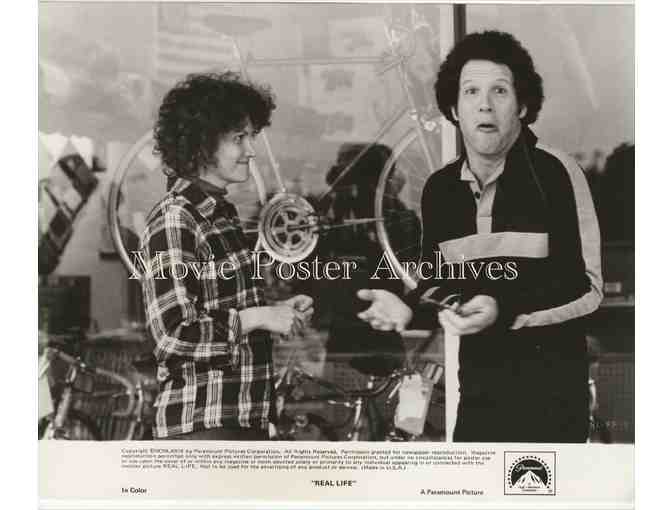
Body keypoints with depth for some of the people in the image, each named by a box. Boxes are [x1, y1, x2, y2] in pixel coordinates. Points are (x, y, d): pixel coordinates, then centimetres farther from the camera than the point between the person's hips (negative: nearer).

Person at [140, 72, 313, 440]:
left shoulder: (222, 213, 14)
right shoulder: (174, 218, -14)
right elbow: (174, 334, -20)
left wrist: (277, 311, 6)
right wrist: (259, 317, -15)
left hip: (245, 417, 9)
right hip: (200, 420, -9)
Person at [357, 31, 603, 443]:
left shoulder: (554, 173, -11)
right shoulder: (439, 188, 4)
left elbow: (586, 288, -13)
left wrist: (504, 310, -26)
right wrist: (409, 308, -9)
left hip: (552, 390, -4)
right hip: (478, 390, 4)